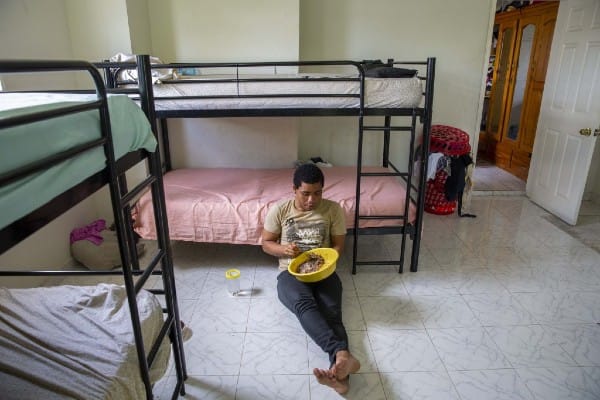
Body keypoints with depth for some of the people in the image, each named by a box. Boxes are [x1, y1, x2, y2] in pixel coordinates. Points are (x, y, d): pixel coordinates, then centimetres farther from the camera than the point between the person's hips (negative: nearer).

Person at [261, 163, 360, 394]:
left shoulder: (333, 209, 3)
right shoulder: (280, 210, 3)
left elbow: (338, 245, 7)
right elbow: (266, 244, 9)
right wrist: (284, 249, -13)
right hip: (291, 272, -1)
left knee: (331, 311, -31)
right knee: (304, 304, -36)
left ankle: (339, 370, -53)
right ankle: (342, 355, -56)